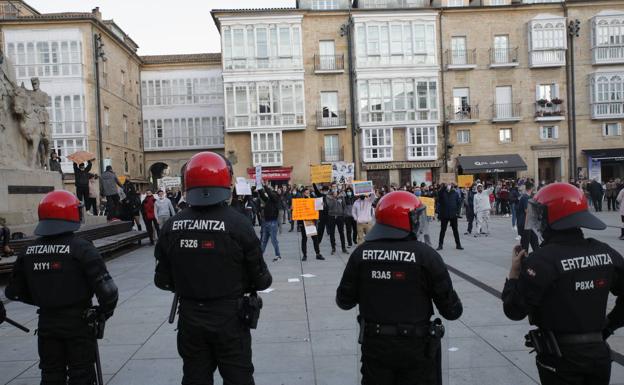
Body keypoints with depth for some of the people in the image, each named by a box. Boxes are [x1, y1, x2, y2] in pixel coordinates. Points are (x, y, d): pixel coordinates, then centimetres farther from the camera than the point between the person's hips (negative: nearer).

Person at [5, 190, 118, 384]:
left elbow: (14, 291, 7)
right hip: (78, 323, -4)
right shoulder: (81, 248, -17)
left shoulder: (29, 252, -1)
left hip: (46, 323, 5)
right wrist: (104, 312, -3)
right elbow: (106, 287, -21)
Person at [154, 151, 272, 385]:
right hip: (230, 318, -3)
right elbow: (260, 279, -11)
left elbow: (163, 281, 0)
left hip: (190, 318, 3)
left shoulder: (171, 227, -6)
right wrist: (264, 280, 12)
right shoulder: (238, 225, -16)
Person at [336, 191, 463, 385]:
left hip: (374, 345, 2)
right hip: (416, 347, -2)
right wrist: (455, 309, 11)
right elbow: (451, 309, -11)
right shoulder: (426, 255, -15)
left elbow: (344, 301, -1)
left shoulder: (361, 253, -8)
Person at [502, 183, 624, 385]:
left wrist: (514, 273, -6)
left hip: (561, 359, -5)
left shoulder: (542, 260, -21)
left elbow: (515, 311, -18)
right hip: (598, 352, 5)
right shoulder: (606, 253, -3)